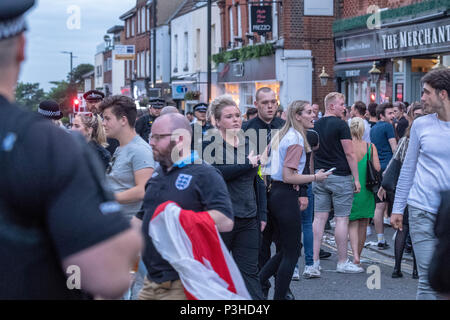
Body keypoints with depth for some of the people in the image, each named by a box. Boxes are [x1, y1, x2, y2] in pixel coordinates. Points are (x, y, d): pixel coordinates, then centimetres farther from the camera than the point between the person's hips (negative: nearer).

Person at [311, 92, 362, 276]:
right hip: (341, 176, -6)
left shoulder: (316, 125, 9)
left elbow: (311, 153, 14)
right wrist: (356, 178, -7)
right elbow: (349, 154, -12)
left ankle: (314, 261, 3)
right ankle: (342, 262, 7)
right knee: (342, 219, 1)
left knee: (319, 218, 5)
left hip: (320, 176, 6)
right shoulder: (340, 124, -11)